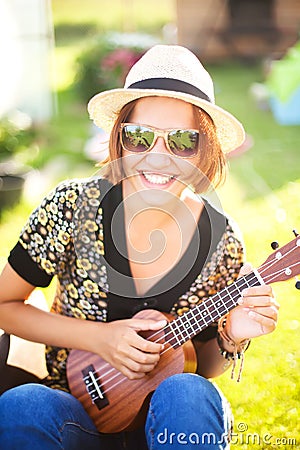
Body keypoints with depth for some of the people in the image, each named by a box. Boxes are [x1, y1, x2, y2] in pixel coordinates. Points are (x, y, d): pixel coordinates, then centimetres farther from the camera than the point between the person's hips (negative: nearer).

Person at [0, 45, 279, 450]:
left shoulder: (223, 242, -8)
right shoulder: (75, 206, -12)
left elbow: (203, 366, 5)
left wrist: (232, 339, -17)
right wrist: (99, 337, -15)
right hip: (77, 407, 0)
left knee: (188, 393, -34)